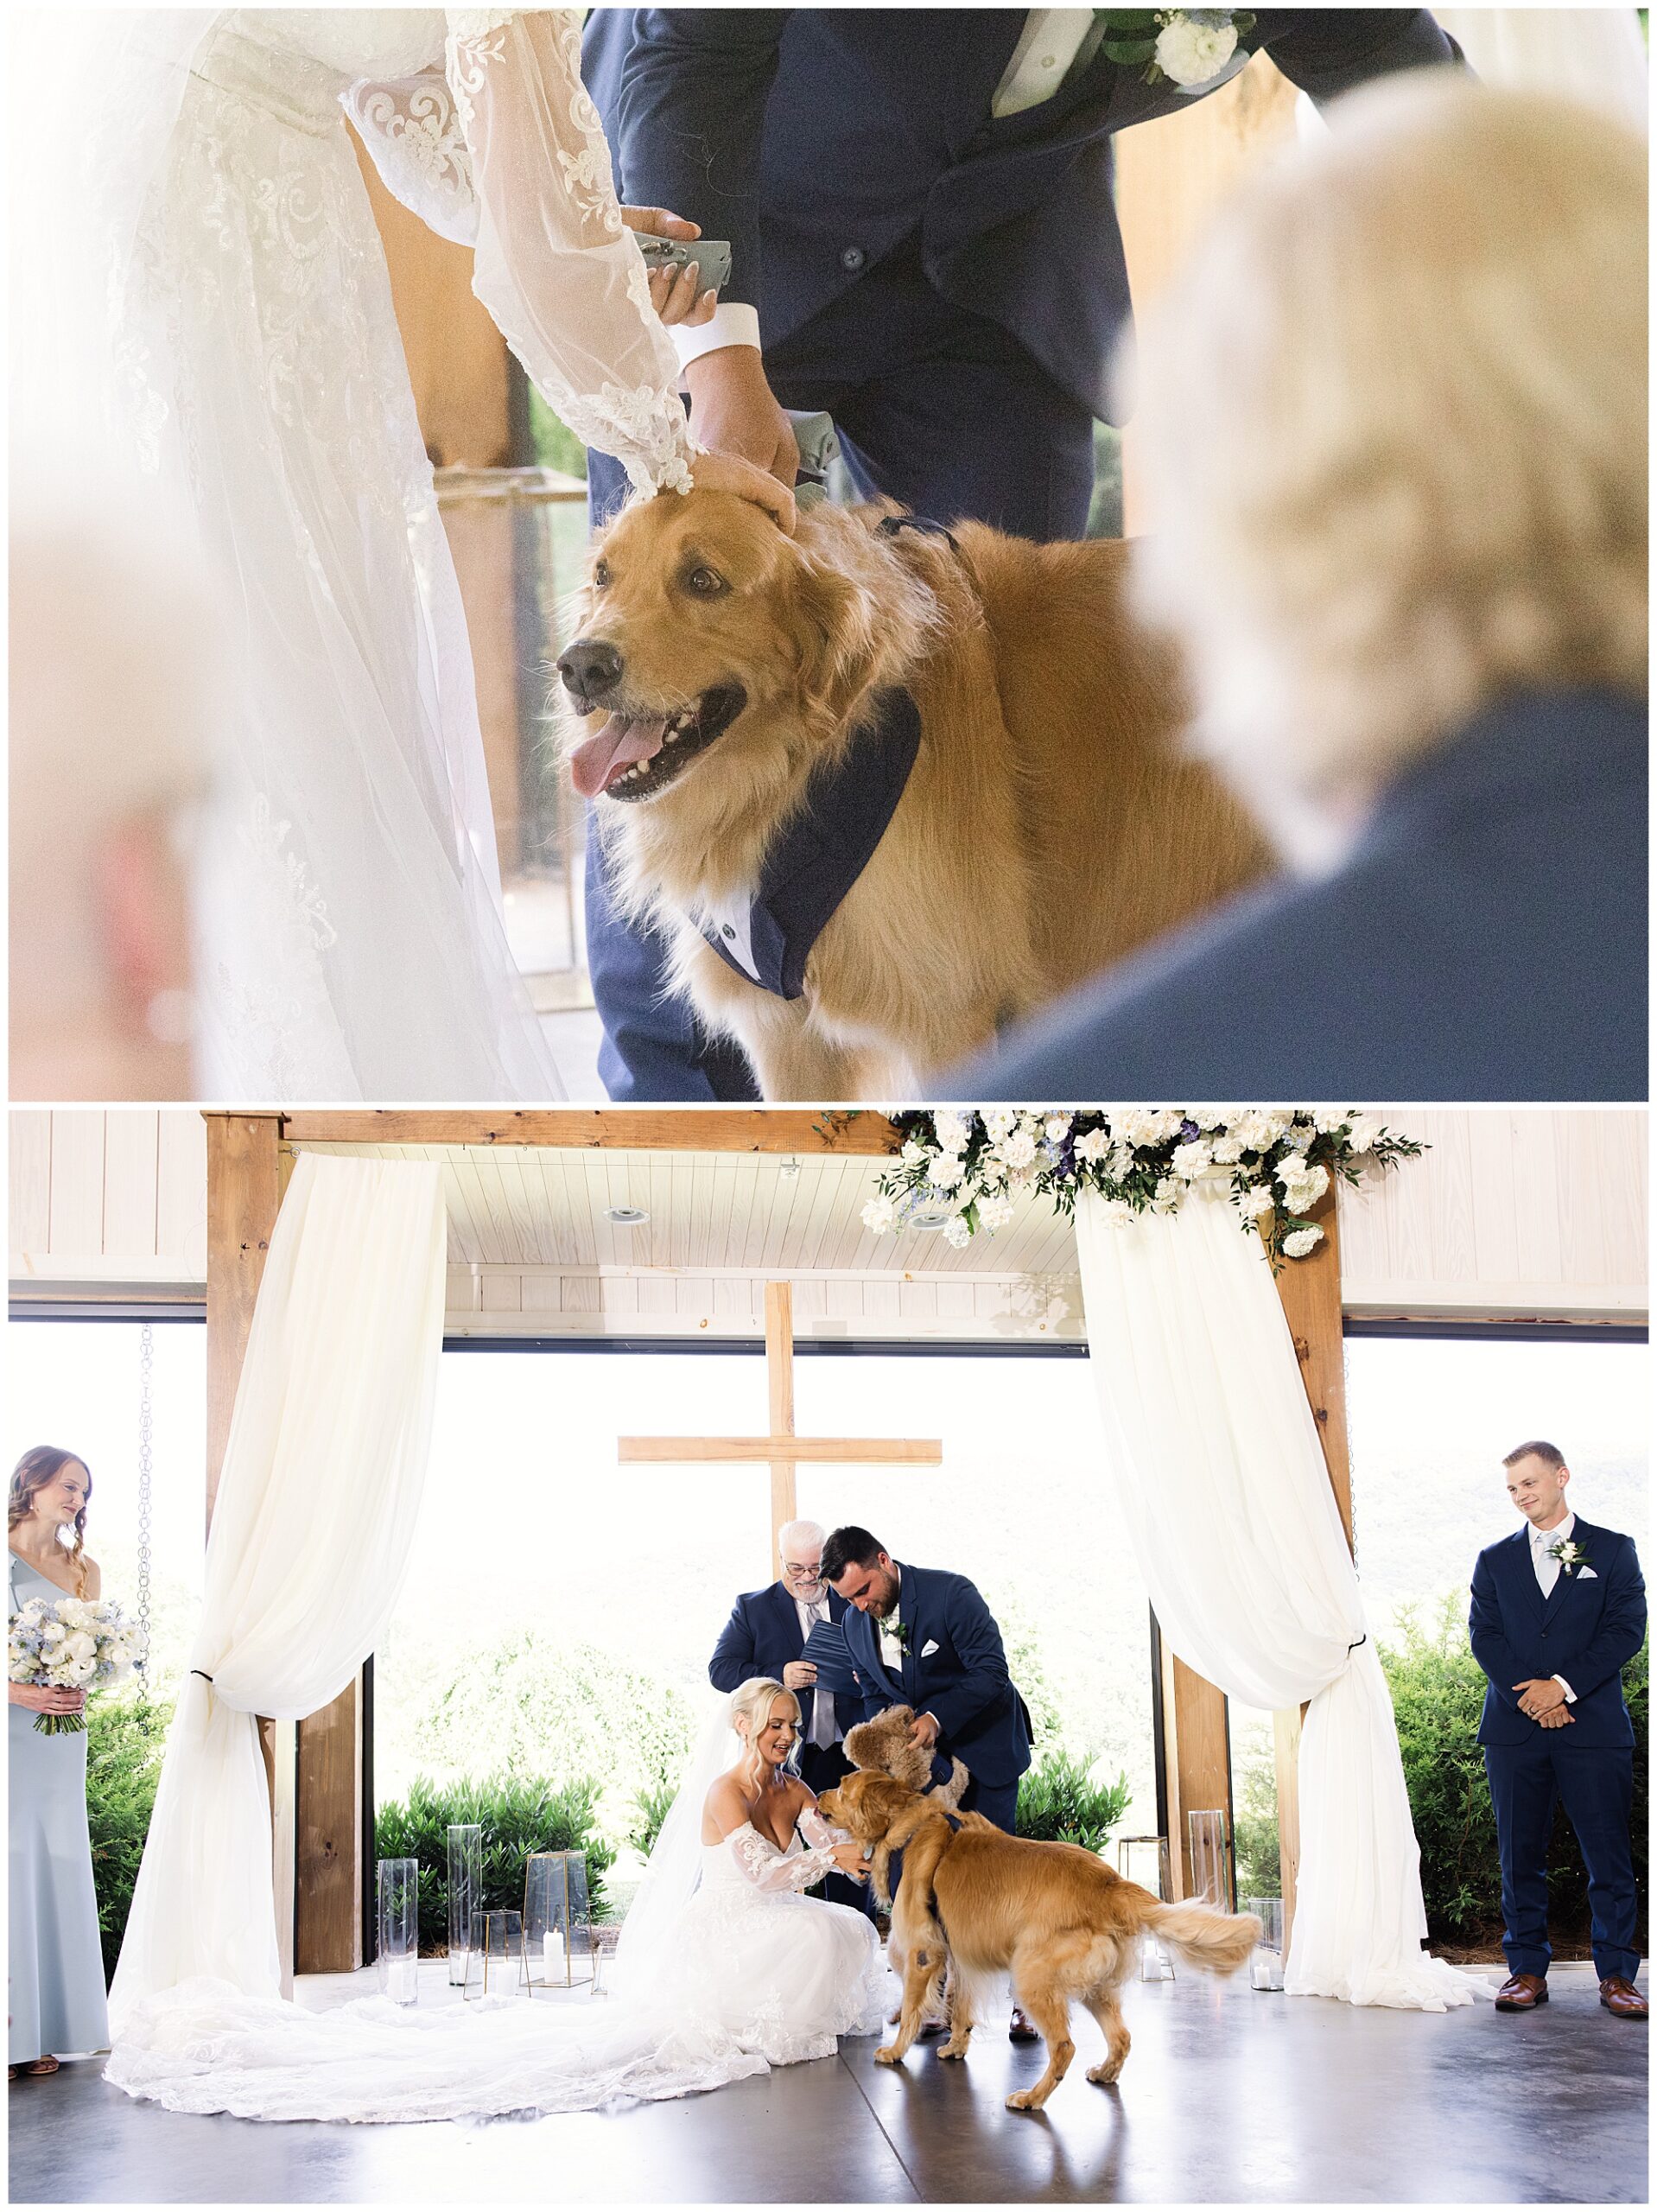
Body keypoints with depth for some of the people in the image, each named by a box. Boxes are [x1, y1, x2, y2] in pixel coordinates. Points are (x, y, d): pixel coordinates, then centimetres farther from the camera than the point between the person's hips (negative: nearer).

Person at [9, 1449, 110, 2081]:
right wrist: (21, 1692, -17)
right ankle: (7, 2032, -4)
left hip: (60, 1738, 4)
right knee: (8, 1869, -7)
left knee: (55, 1872, 3)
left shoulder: (83, 1570, 12)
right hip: (8, 1735, -4)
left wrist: (76, 1691, -3)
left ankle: (40, 2032, 8)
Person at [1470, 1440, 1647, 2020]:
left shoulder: (1613, 1551, 7)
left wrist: (1564, 1685, -11)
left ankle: (1616, 1974, 3)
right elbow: (1484, 1634, 5)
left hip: (1593, 1727, -2)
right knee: (1520, 1856, 3)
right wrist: (1528, 1693, -10)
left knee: (1609, 1856, -4)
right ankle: (1527, 1970, 9)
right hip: (1514, 1727, 2)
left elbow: (1627, 1629, -2)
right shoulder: (1495, 1560, 14)